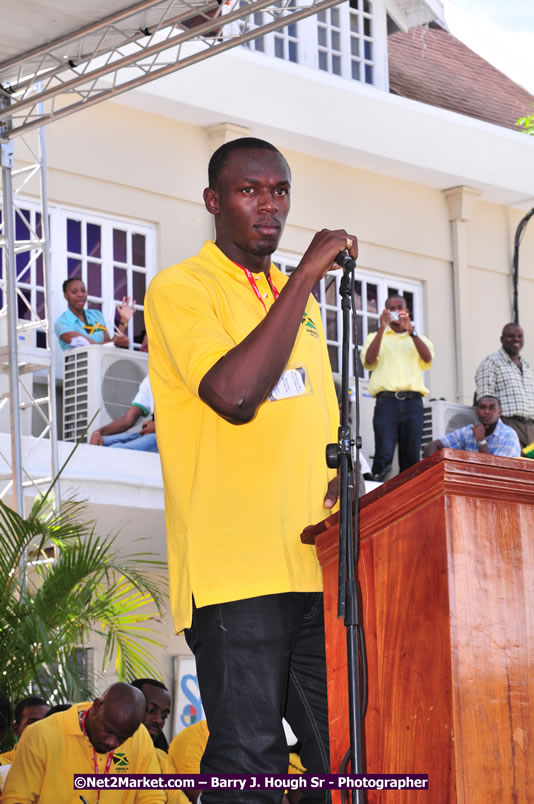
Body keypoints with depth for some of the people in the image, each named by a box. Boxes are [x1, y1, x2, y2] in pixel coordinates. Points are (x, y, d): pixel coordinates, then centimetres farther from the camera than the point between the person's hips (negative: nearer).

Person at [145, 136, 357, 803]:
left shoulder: (298, 299, 22)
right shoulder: (181, 289, -2)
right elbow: (234, 394, -20)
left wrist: (339, 488, 6)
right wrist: (305, 276, -15)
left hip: (318, 565, 7)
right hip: (236, 571, -7)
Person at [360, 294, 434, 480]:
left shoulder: (418, 339, 23)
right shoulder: (376, 337, 19)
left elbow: (428, 358, 1)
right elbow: (368, 361, -1)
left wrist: (410, 330, -7)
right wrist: (382, 328, -5)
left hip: (413, 401, 2)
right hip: (387, 400, -2)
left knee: (411, 457, -4)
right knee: (384, 454, -16)